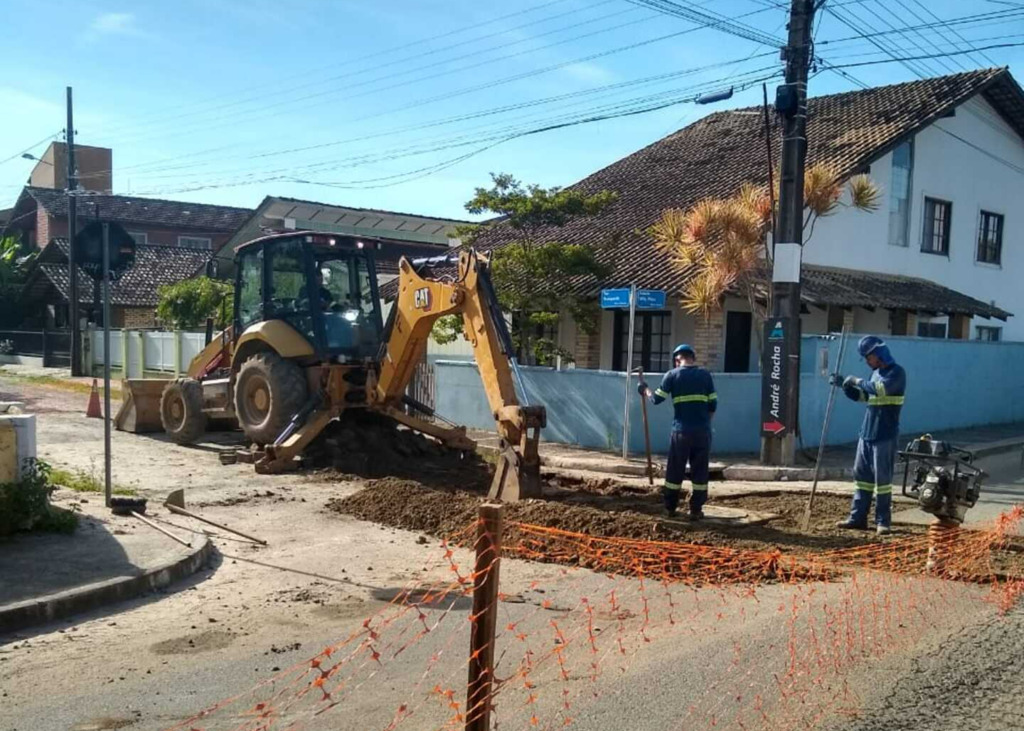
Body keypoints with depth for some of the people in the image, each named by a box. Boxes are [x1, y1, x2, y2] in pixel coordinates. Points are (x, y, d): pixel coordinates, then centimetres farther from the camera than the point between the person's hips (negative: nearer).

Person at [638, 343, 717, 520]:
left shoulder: (672, 375, 0)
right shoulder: (705, 375, 6)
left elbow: (657, 399, 1)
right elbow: (713, 404, 5)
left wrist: (645, 391, 20)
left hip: (681, 430, -1)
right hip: (702, 430, 1)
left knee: (675, 470, 10)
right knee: (700, 470, 8)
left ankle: (670, 508, 18)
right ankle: (696, 510, 9)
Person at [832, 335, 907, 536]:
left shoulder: (896, 372, -10)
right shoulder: (876, 373, 15)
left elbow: (880, 389, -28)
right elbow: (863, 396, 23)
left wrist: (857, 380, -17)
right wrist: (844, 385, 10)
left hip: (884, 436, -8)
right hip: (867, 433, 8)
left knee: (882, 478, -4)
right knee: (861, 475, 9)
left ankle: (883, 522, 4)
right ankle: (857, 518, 15)